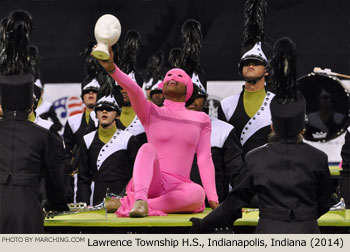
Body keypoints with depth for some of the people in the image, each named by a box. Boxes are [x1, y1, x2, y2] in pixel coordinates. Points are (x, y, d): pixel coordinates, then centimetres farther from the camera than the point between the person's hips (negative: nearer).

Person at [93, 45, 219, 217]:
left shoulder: (200, 120, 14)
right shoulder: (150, 113, 9)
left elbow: (205, 159, 7)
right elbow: (133, 90, -11)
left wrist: (213, 199, -5)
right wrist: (111, 68, -31)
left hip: (177, 189, 2)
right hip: (149, 183, -2)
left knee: (197, 192, -36)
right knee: (147, 148, -33)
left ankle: (128, 203, -34)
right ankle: (140, 200, -56)